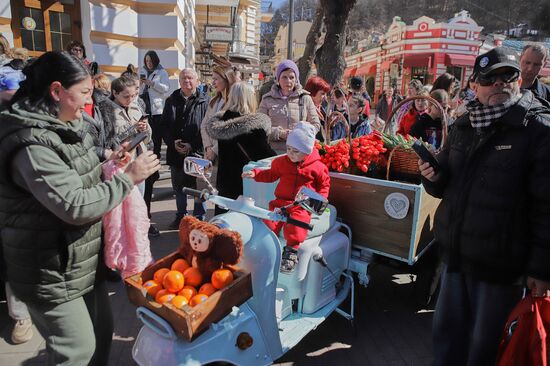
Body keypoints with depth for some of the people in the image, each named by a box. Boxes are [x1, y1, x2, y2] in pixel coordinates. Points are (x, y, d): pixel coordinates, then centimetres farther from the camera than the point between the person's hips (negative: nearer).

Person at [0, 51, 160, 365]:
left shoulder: (60, 126, 7)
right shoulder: (32, 143, -25)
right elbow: (75, 206, -28)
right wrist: (127, 178, -21)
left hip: (82, 262, 9)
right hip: (52, 273, -9)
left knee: (103, 330, 21)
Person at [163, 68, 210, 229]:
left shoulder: (205, 101, -3)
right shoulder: (171, 101, 10)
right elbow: (164, 125, 8)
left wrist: (193, 145, -15)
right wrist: (173, 142, -8)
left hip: (197, 153, -4)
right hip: (176, 152, 4)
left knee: (198, 187, 6)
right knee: (178, 186, 15)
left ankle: (199, 217, 21)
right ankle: (180, 216, 31)